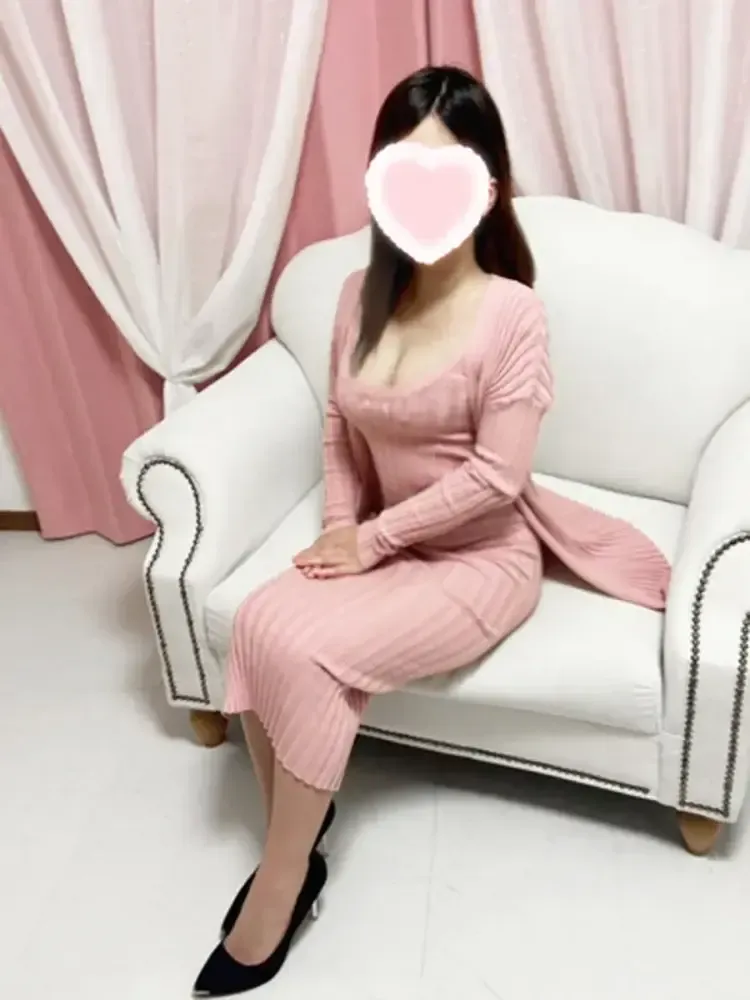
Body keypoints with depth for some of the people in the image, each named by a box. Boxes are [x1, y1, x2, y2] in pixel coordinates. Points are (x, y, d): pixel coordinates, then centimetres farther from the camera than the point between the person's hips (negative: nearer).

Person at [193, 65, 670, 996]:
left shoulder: (513, 312, -17)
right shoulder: (361, 293, 1)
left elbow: (495, 475, -19)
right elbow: (340, 429, 9)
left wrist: (370, 538, -16)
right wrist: (338, 526, -5)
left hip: (483, 558, -5)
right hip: (384, 540, 6)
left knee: (310, 651, -23)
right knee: (261, 622, -20)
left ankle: (278, 888, 0)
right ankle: (292, 840, 1)